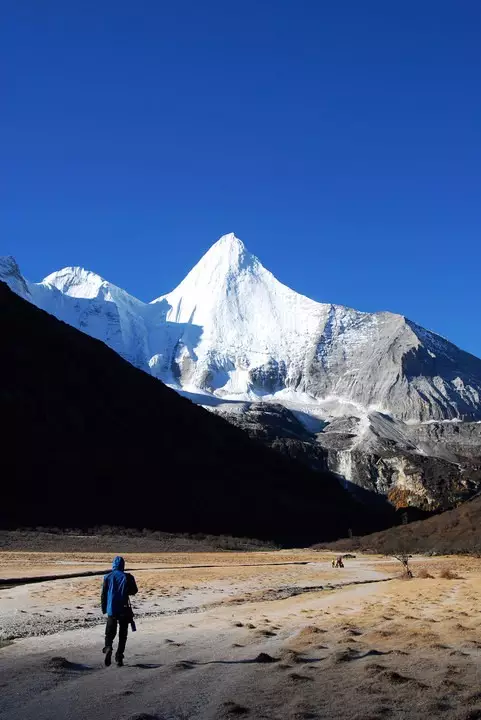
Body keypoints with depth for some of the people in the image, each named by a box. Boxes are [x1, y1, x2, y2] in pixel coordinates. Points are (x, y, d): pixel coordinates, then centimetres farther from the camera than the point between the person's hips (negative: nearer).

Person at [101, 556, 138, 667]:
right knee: (122, 635, 10)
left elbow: (103, 594, 0)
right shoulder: (128, 577, -6)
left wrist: (104, 609, 11)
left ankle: (108, 648, -20)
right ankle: (119, 658, 7)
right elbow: (134, 591, 4)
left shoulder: (108, 577, -2)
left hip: (111, 610, 0)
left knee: (110, 633, 8)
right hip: (124, 610, 0)